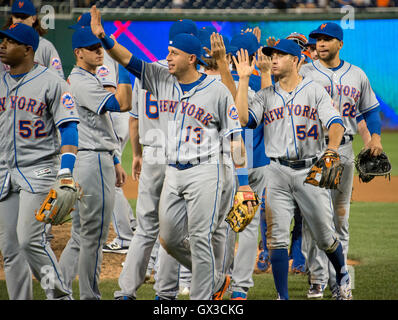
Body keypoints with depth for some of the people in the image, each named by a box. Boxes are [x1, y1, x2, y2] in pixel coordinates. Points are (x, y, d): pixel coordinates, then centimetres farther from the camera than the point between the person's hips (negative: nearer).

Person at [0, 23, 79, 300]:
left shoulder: (51, 83, -5)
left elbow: (68, 128, -10)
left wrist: (65, 173, -19)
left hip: (39, 170, -6)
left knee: (30, 239, -17)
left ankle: (60, 295, -4)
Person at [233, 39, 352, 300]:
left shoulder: (315, 90, 3)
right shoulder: (266, 96, 11)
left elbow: (335, 123, -8)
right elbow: (243, 119, -5)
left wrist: (332, 148, -29)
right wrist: (244, 80, -5)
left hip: (311, 170, -2)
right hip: (278, 172, 2)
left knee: (325, 237, 5)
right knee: (277, 237, -6)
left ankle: (343, 275, 33)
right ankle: (283, 296, -2)